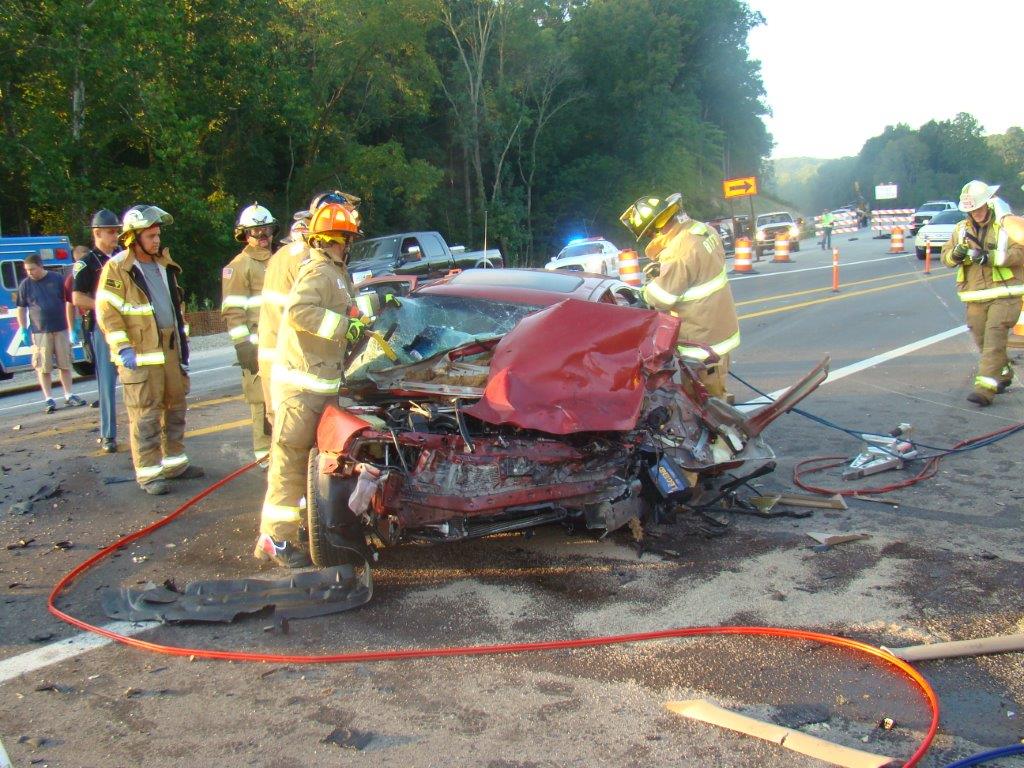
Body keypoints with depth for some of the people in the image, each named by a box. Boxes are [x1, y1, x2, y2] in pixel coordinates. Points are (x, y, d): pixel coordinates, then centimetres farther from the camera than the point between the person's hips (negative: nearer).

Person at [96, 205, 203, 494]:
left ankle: (174, 462, 25)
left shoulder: (165, 266, 15)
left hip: (170, 349, 8)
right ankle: (148, 472, 1)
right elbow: (106, 311, -12)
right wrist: (123, 348, -16)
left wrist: (182, 339, 20)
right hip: (140, 354, -7)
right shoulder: (116, 268, -8)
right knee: (145, 414, -5)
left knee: (175, 407, 13)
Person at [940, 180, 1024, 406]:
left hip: (1004, 295, -5)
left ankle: (985, 387, -17)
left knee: (994, 339, -13)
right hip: (975, 298, 5)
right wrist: (956, 254, -13)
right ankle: (1004, 373, 35)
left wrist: (990, 257, -26)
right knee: (982, 340, 11)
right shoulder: (961, 228, 12)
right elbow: (945, 257, 9)